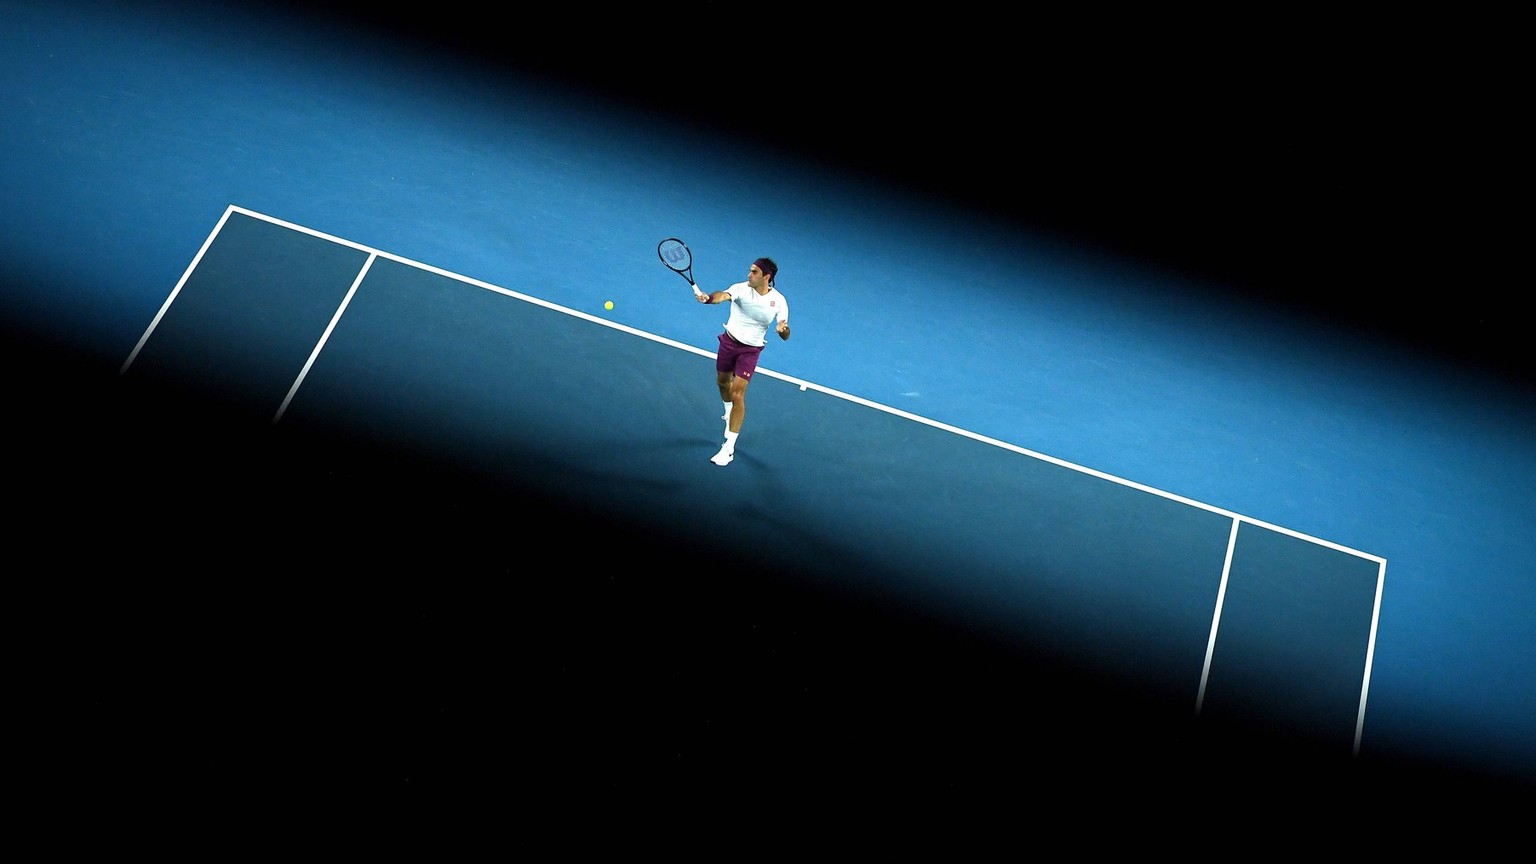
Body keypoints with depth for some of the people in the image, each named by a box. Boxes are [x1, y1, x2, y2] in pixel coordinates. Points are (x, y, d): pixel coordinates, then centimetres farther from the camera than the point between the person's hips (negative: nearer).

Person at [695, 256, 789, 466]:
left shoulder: (778, 301, -13)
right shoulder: (741, 288, -16)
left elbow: (785, 335, -8)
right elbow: (723, 296, -38)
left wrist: (783, 329, -33)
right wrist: (708, 298, -61)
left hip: (750, 350, -2)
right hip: (729, 341, 2)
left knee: (738, 395, -11)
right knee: (723, 382, 21)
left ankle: (729, 448, -6)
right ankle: (729, 413, 57)